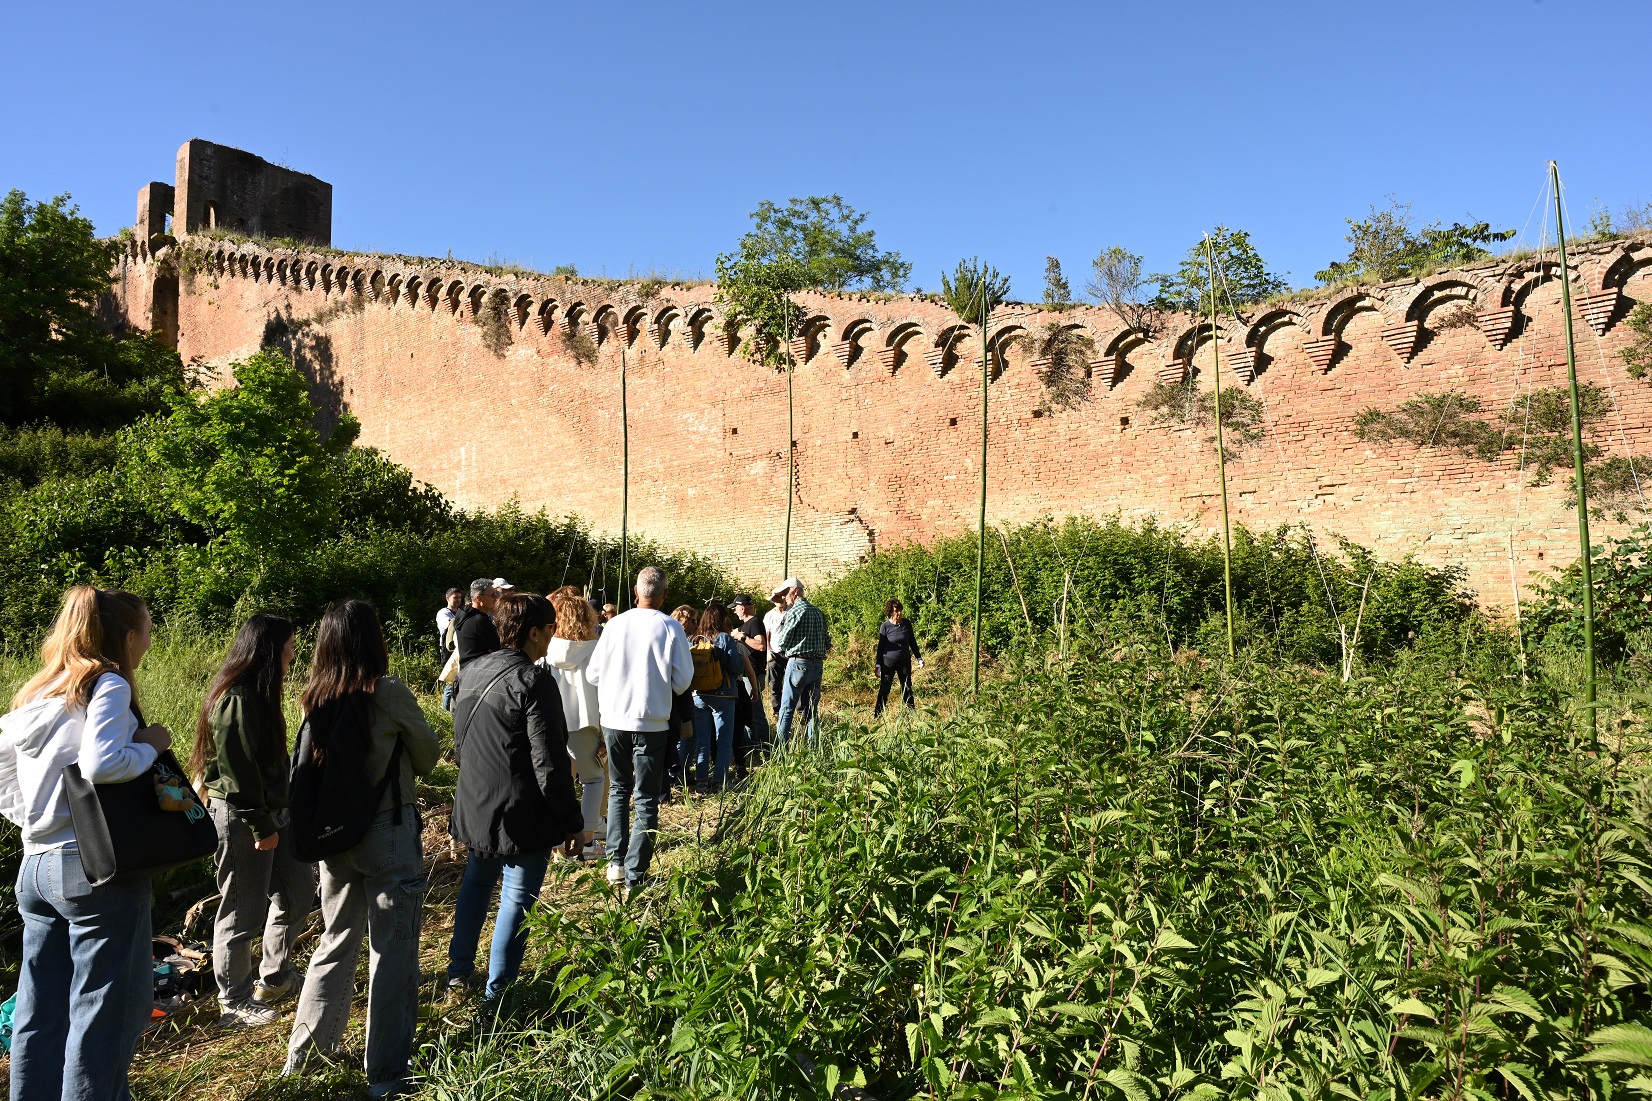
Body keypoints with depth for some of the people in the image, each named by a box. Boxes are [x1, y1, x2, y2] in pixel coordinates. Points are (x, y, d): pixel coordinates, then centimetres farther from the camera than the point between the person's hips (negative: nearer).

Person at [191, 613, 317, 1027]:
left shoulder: (258, 694, 9)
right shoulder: (236, 701, -21)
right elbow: (239, 772, -23)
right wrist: (261, 826, -19)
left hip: (270, 810, 10)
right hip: (240, 817, -10)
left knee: (299, 887, 17)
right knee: (243, 911, 4)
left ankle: (274, 979, 33)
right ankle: (235, 1004, 21)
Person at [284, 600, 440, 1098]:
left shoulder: (315, 699, -2)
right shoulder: (389, 693, -17)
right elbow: (428, 758, -4)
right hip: (389, 832, -5)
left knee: (337, 939, 22)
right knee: (392, 951, 6)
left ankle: (306, 1048, 34)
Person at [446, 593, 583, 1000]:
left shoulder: (475, 672, 4)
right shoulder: (535, 682, -21)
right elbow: (550, 764, -21)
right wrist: (571, 821, -12)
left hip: (475, 809, 8)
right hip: (521, 816, -8)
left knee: (475, 885, 25)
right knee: (516, 900, 5)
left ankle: (458, 973, 38)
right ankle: (497, 993, 14)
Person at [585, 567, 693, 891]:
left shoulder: (616, 624, -3)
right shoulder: (670, 628, -10)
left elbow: (593, 673, 2)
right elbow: (682, 681, -8)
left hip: (614, 720, 3)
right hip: (651, 722, -3)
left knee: (618, 790, 21)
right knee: (646, 800, 7)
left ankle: (616, 862, 20)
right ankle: (635, 875, 7)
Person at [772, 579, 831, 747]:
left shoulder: (794, 611, -8)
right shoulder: (818, 612, 13)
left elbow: (782, 642, -9)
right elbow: (828, 643, 13)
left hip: (798, 663, -7)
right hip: (818, 664, 7)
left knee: (787, 708, -2)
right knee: (812, 709, 11)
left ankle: (781, 747, -5)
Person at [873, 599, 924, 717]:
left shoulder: (907, 623, -1)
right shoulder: (885, 626, -9)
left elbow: (912, 642, 10)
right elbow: (881, 646, -2)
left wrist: (919, 658, 12)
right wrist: (878, 664, -5)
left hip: (905, 661, 3)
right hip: (888, 661, -3)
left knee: (907, 689, 11)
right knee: (884, 689, -1)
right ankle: (877, 715, 5)